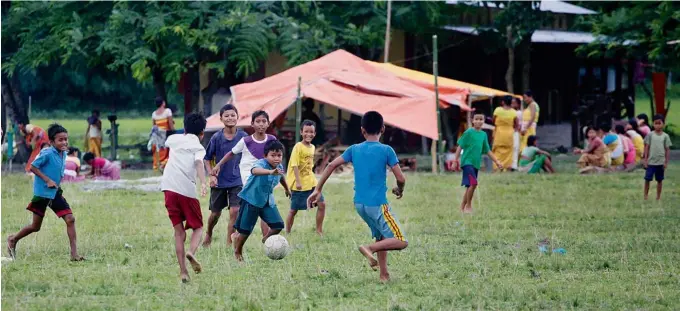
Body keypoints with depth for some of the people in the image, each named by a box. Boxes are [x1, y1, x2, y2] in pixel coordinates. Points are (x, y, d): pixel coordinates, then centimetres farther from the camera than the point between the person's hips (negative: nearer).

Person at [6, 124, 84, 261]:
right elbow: (33, 167, -17)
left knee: (70, 219, -9)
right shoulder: (47, 153, -19)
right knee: (36, 226, 7)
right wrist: (47, 180, -22)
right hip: (42, 193, -6)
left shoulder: (63, 154, 4)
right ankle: (13, 239, 34)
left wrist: (57, 184, 8)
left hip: (55, 193, 6)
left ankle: (74, 254, -8)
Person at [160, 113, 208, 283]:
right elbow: (199, 163, -16)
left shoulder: (174, 139, 19)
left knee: (179, 231, 9)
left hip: (169, 188, 3)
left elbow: (167, 143, 44)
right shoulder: (198, 147, 6)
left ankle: (183, 271, -1)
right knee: (197, 227, 13)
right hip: (187, 191, -3)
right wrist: (203, 183, -31)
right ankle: (191, 252, -18)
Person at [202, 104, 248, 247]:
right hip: (219, 182, 0)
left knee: (234, 211, -13)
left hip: (237, 181, 0)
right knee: (216, 213, 12)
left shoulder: (243, 137, -5)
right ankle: (208, 234, 41)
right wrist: (212, 175, -11)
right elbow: (207, 159, 0)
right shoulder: (216, 138, -8)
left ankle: (229, 243, -3)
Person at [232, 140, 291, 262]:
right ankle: (237, 252, 25)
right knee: (245, 229, 0)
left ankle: (266, 239, 26)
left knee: (278, 225, -4)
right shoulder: (261, 163, -26)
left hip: (268, 201, 6)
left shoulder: (279, 167, -3)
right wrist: (270, 172, -69)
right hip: (251, 198, -6)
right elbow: (255, 170, -52)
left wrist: (287, 189, 40)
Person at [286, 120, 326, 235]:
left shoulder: (312, 147, 10)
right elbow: (294, 165, -19)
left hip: (311, 183, 7)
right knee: (293, 209, 1)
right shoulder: (298, 147, -13)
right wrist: (298, 181, -26)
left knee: (322, 204, -1)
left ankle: (319, 231, 9)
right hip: (299, 185, -7)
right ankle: (287, 233, 13)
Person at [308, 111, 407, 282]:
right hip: (378, 204, -6)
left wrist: (317, 190, 8)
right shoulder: (386, 150, -7)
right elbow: (400, 178, -9)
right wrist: (399, 190, 14)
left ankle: (384, 275, 16)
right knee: (401, 241, -4)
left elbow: (331, 166, 2)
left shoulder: (354, 150, 5)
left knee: (382, 237, 23)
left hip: (359, 204, 6)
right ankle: (370, 248, -21)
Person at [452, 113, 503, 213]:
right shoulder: (468, 132, -6)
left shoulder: (483, 135, 12)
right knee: (473, 183, -20)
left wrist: (497, 161, 13)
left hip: (476, 164, 7)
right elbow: (460, 146, -6)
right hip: (467, 162, -7)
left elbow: (487, 151, 18)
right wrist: (456, 160, -11)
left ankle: (462, 208, 19)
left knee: (470, 186, 9)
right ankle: (468, 206, -8)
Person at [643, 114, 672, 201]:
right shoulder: (650, 135, 0)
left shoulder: (665, 136, 1)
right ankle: (646, 196, 8)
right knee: (647, 179, -2)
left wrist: (666, 162, 0)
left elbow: (667, 150, 4)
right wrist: (645, 159, -3)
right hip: (651, 162, -1)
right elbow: (647, 147, 2)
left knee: (659, 180, 8)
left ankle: (658, 197, 16)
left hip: (661, 162, 1)